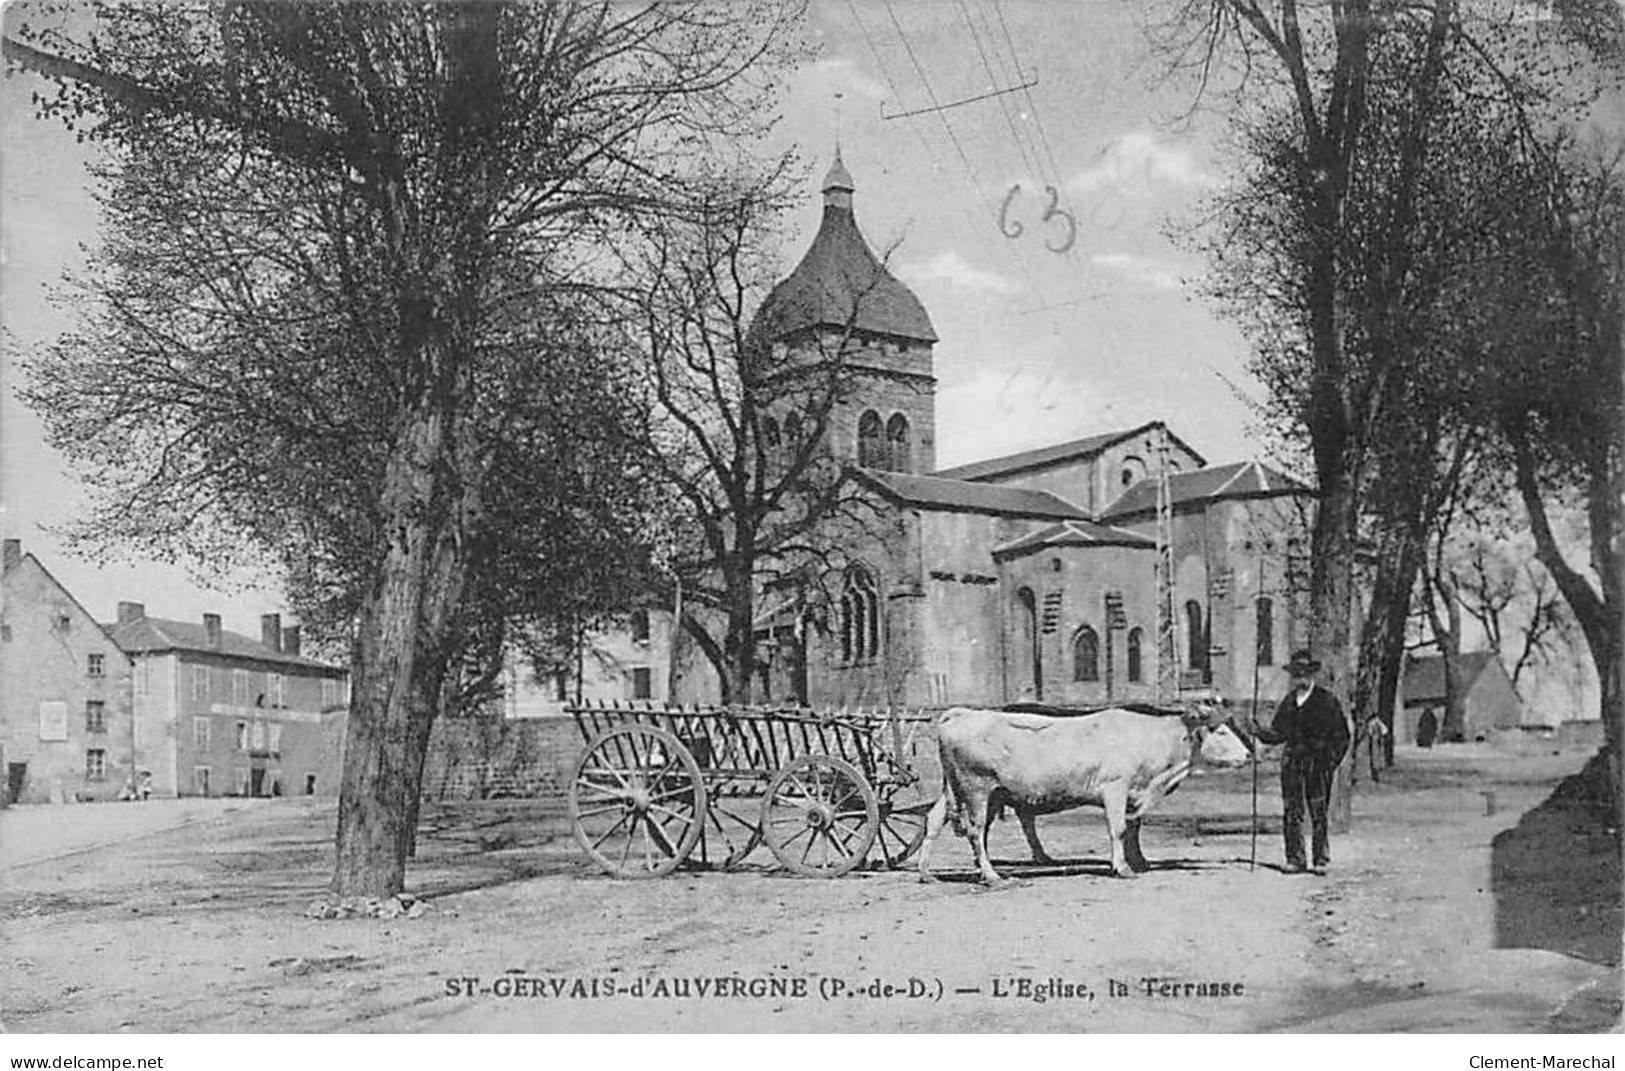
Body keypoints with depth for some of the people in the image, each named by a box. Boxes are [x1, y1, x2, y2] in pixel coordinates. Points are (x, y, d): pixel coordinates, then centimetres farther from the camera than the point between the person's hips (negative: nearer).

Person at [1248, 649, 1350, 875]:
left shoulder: (1327, 700, 0)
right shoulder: (1288, 702, 13)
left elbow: (1342, 736, 0)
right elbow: (1278, 733, 15)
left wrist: (1330, 762, -8)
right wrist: (1260, 732, -3)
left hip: (1319, 763, -4)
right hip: (1292, 761, 4)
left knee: (1318, 814, -2)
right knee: (1291, 813, 1)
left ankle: (1321, 860, 6)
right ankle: (1295, 860, 7)